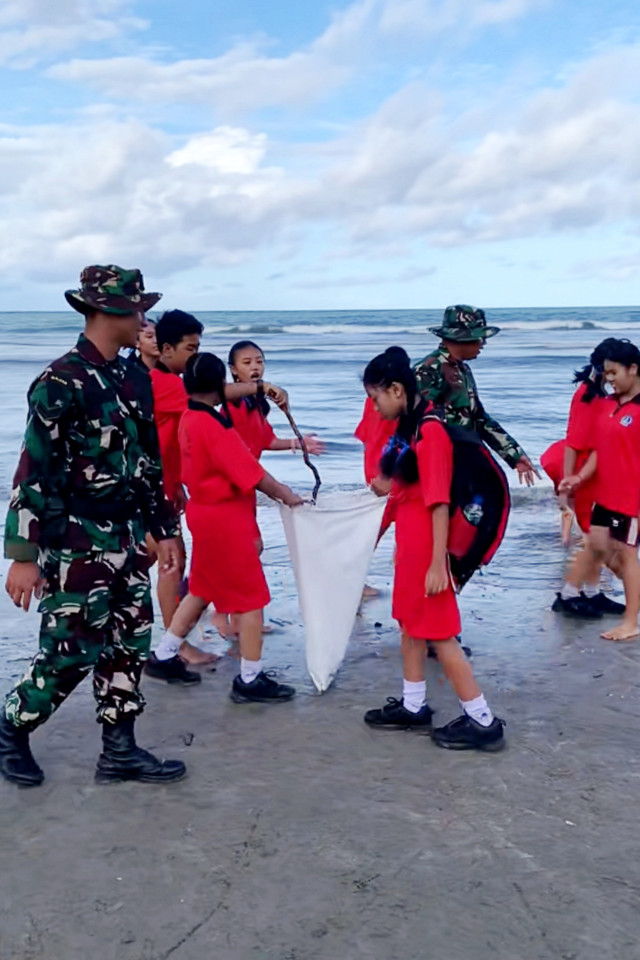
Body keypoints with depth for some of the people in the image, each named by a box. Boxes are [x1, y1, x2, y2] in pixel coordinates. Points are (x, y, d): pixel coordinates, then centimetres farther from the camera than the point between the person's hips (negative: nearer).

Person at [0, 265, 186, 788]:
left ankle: (119, 751, 22)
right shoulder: (61, 382, -14)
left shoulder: (135, 378, 9)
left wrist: (164, 530, 15)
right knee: (71, 653, 0)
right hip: (76, 544, -7)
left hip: (127, 540, 7)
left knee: (129, 646, 10)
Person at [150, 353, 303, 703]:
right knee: (252, 596, 1)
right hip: (225, 517, -9)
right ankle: (250, 679, 7)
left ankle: (164, 654, 29)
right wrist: (285, 495, -8)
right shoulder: (214, 425, -22)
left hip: (203, 510, 9)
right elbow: (250, 472, -21)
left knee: (201, 589, 21)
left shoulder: (189, 419, 6)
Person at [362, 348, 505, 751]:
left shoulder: (429, 433, -21)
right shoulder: (409, 428, 8)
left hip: (426, 549, -9)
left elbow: (439, 503, -23)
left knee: (439, 635, -1)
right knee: (411, 626, 18)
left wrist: (437, 564, -22)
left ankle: (483, 721, 8)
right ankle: (413, 707, 32)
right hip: (410, 545, 9)